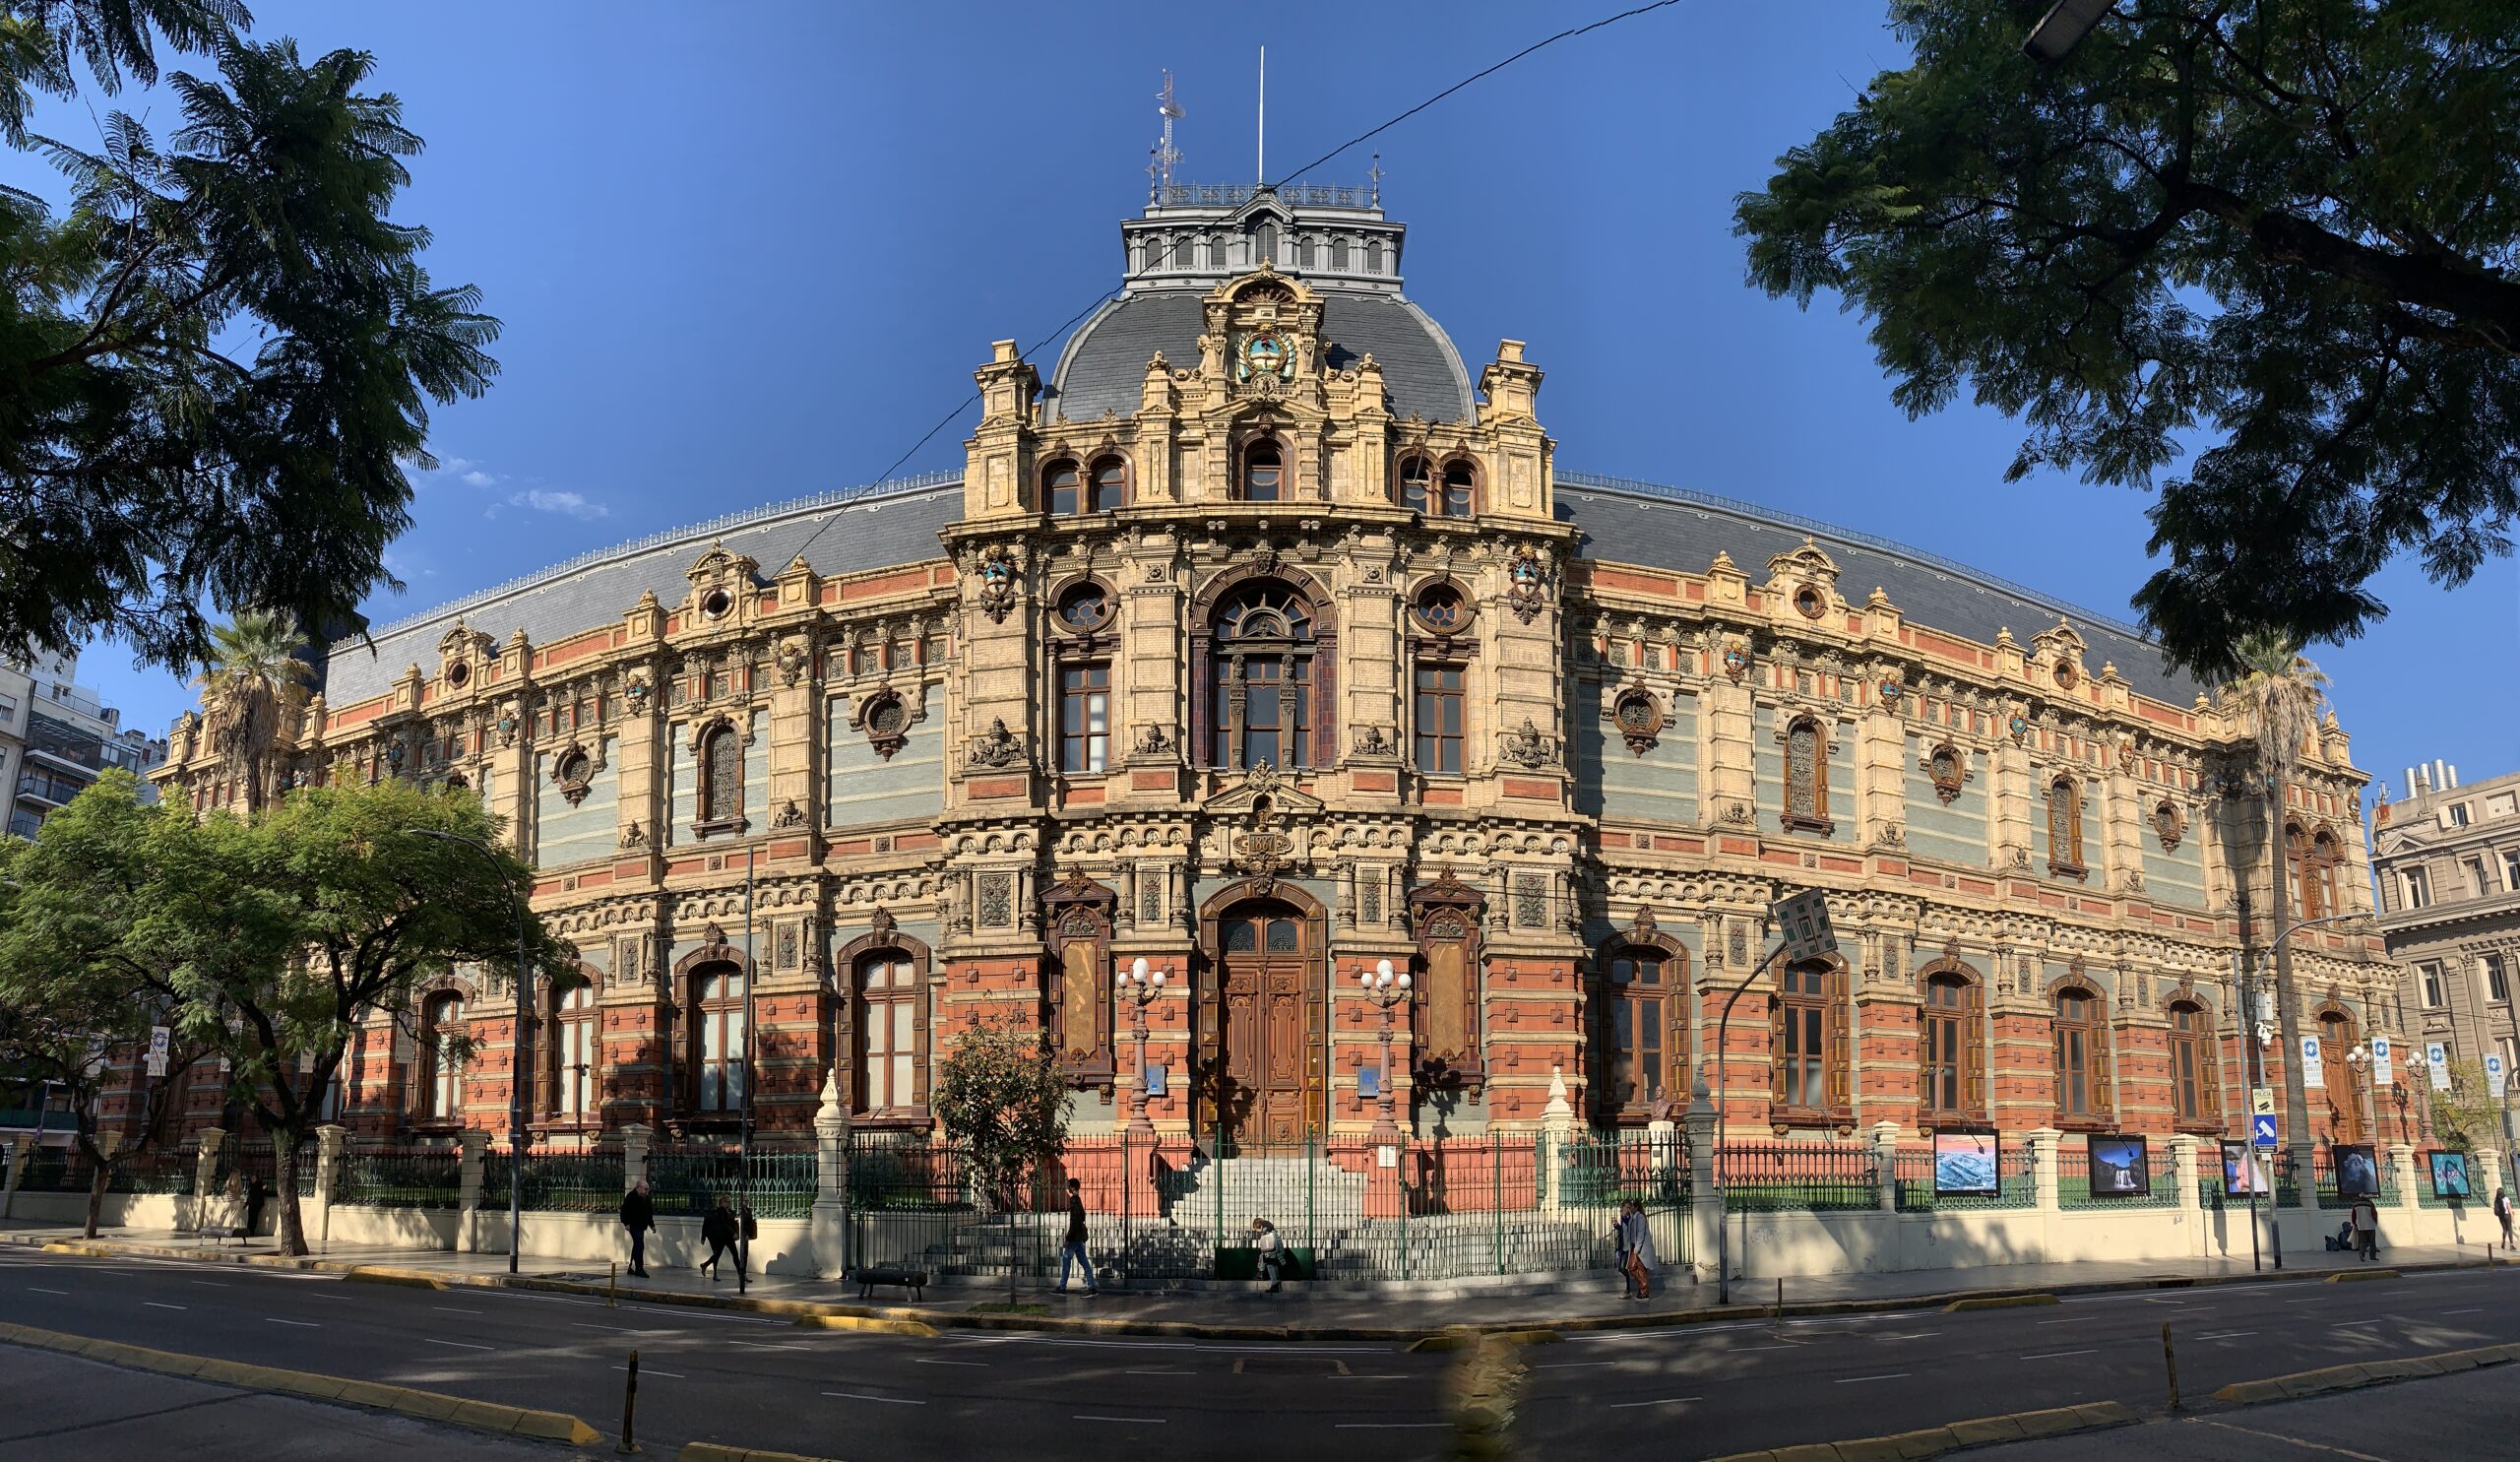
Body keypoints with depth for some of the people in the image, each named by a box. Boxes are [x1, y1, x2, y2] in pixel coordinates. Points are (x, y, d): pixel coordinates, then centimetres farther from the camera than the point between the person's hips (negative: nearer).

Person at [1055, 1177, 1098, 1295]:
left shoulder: (1074, 1200, -16)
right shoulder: (1078, 1199, 12)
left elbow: (1075, 1221, -21)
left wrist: (1068, 1238, -19)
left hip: (1075, 1236, -9)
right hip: (1080, 1236, 9)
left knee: (1066, 1260, -1)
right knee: (1084, 1261, 8)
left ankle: (1062, 1288, 4)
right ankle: (1092, 1287, 5)